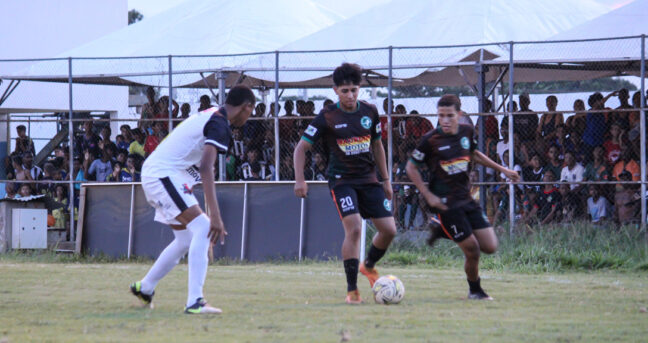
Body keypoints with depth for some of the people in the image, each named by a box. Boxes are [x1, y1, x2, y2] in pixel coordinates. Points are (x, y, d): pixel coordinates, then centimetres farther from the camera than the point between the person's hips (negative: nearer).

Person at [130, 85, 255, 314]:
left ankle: (144, 287, 32)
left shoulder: (209, 115, 14)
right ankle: (194, 302, -25)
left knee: (186, 239, 18)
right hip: (164, 174, -10)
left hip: (153, 173, 10)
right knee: (202, 228, -17)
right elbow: (206, 168, -29)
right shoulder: (219, 125, -16)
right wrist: (215, 216, -36)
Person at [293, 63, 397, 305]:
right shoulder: (327, 117, -8)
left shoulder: (370, 112, 3)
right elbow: (301, 148, -4)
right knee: (354, 228, -22)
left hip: (369, 180, 4)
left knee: (389, 230, -2)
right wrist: (300, 180, -13)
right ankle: (352, 289, -13)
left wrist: (385, 180, 17)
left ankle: (369, 266, 30)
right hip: (342, 181, -4)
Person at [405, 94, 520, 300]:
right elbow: (411, 167, -4)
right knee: (472, 250, -8)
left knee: (490, 247, 1)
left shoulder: (467, 133, 2)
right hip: (446, 203, -6)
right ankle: (475, 290, 18)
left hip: (466, 198, 6)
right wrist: (428, 195, -10)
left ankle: (443, 232, 19)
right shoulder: (431, 140, -13)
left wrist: (502, 170, 20)